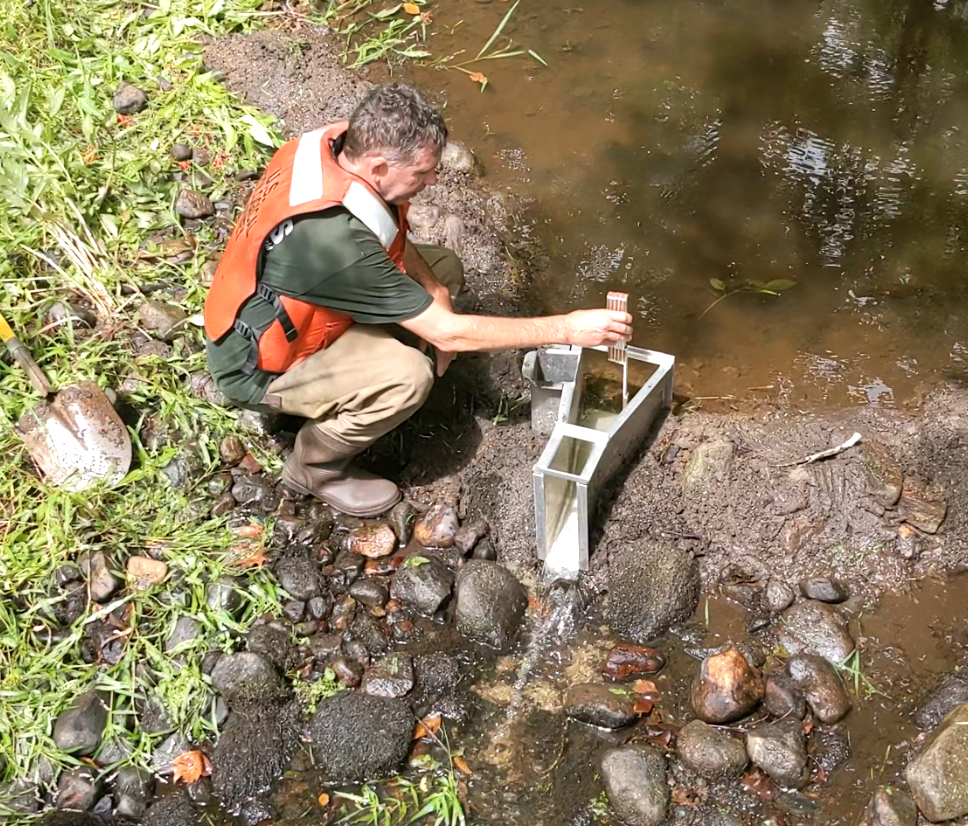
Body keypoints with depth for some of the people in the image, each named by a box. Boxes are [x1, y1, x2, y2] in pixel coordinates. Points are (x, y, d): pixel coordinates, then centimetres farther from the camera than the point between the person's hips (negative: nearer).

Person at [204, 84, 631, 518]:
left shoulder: (333, 142, -16)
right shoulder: (335, 237, -39)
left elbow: (388, 234, 6)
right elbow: (447, 333, -31)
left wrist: (433, 286, -12)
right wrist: (567, 329, -27)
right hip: (257, 365, -8)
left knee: (444, 267, 4)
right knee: (408, 376, -32)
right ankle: (315, 466, -5)